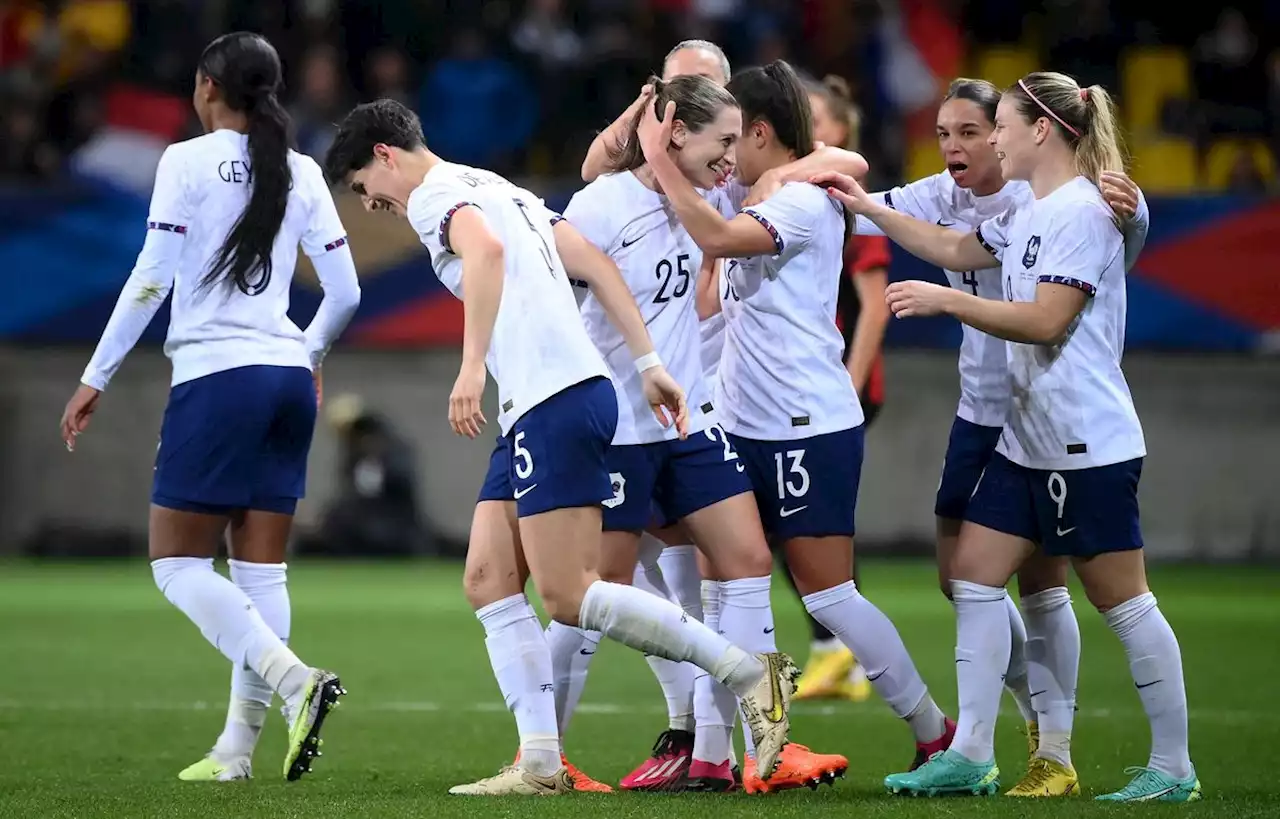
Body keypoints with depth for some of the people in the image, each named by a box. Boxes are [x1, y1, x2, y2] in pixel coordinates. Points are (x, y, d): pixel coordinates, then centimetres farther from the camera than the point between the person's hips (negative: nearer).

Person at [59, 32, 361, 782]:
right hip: (288, 380, 6)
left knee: (179, 563, 0)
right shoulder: (302, 174, 10)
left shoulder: (188, 161, -5)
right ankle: (237, 748, 6)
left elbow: (151, 279, -9)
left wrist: (97, 378, -3)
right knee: (261, 571, 7)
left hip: (216, 379, -6)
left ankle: (294, 680, -19)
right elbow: (345, 293, 10)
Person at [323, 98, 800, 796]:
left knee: (567, 595, -11)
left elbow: (486, 248, -25)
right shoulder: (499, 191, 26)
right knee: (487, 582, 5)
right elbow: (595, 263, 20)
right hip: (532, 412, 10)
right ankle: (541, 763, 0)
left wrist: (471, 366, -30)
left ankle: (751, 675, -7)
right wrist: (647, 362, 17)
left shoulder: (433, 194, -3)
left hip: (555, 402, -10)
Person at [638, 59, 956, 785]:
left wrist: (661, 159, -23)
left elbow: (716, 236, -30)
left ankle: (935, 734, 7)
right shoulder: (752, 205, 12)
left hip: (810, 429, -9)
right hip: (747, 427, 9)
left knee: (829, 594, -5)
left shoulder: (806, 202, -15)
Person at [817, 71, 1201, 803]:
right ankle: (972, 757, 9)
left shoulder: (1082, 212, -16)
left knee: (1121, 600, -4)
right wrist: (870, 209, 24)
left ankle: (1174, 769, 4)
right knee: (975, 576, 6)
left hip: (1088, 446, -10)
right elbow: (960, 249, 29)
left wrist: (945, 300, -19)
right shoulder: (1030, 214, 13)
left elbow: (1045, 321, -22)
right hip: (1026, 441, 10)